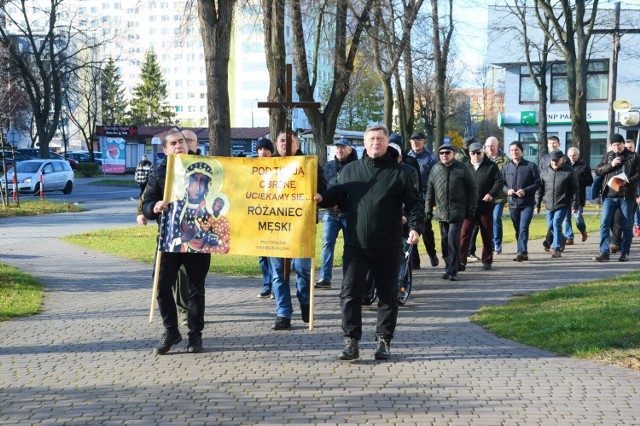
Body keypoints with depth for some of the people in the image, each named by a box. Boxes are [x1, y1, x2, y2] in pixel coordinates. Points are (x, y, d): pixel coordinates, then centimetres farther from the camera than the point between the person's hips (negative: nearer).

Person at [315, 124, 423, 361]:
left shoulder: (399, 172, 3)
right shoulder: (350, 170, 10)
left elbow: (413, 203, 2)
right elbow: (336, 194, 16)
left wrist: (415, 227, -13)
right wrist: (321, 198, -6)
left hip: (388, 247, -1)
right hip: (355, 244, 1)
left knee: (387, 296, 6)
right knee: (350, 294, -2)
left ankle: (384, 341, 17)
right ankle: (351, 342, 4)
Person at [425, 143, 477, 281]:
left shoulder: (463, 168, -1)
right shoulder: (435, 169, 10)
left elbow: (472, 189, 2)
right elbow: (430, 190, 15)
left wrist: (471, 209, -2)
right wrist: (428, 209, 11)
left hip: (457, 212, -4)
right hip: (441, 212, 4)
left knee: (453, 240, -12)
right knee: (445, 242, 9)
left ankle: (453, 270, -8)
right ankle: (448, 267, 19)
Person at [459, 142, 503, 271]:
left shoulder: (491, 166, 4)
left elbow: (499, 182, -2)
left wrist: (491, 194, -18)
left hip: (485, 206, 0)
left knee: (487, 234, 8)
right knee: (465, 233, -7)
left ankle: (487, 261, 18)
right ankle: (461, 261, -8)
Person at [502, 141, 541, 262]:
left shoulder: (531, 166, 0)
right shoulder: (506, 167, 11)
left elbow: (537, 183, -2)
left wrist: (525, 191, -16)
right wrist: (507, 190, -8)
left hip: (527, 203, -4)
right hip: (513, 203, 4)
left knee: (523, 228, -16)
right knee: (518, 229, 9)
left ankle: (522, 251, -21)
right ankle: (523, 253, 17)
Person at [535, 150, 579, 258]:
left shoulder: (569, 171, -4)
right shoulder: (544, 171, 5)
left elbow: (575, 190, -3)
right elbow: (540, 189, 9)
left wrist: (574, 205, -7)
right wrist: (537, 204, 6)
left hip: (563, 205, -4)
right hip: (549, 205, 5)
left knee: (556, 224, -14)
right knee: (550, 226, 13)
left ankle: (556, 248, -6)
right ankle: (561, 239, 40)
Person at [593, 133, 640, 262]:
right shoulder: (608, 156, 12)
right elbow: (598, 171, 7)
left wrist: (628, 181, -18)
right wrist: (611, 164, -9)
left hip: (627, 196, -2)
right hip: (609, 195, 2)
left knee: (627, 225, 4)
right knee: (604, 223, -7)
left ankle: (625, 253, 13)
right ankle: (604, 252, -6)